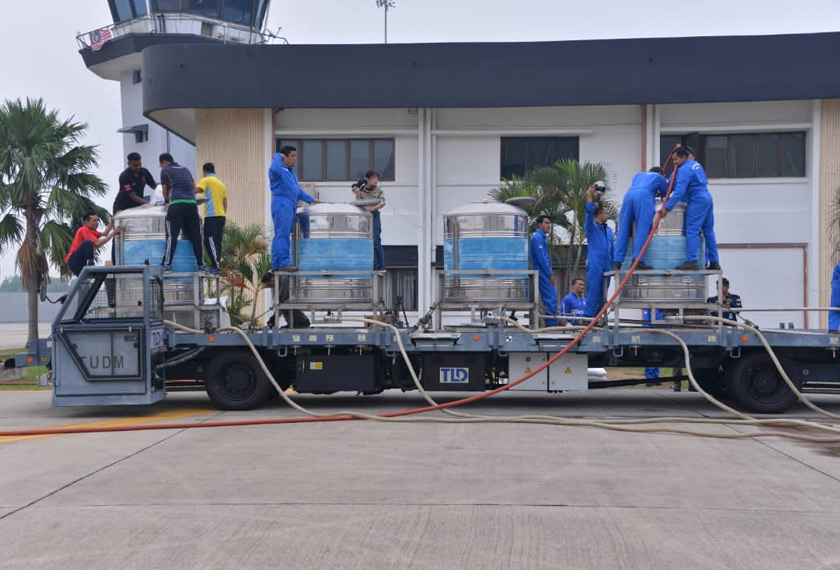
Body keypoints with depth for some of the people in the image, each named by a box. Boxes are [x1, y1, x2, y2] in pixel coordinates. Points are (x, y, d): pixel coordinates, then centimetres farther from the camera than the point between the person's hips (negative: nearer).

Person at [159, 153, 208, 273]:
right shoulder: (185, 170, 26)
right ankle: (201, 264, 7)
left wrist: (166, 200, 34)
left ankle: (166, 264, -10)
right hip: (192, 203, 5)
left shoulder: (165, 171, 11)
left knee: (171, 236, -6)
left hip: (177, 203, -5)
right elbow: (194, 187, 28)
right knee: (196, 236, 6)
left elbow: (165, 191, 15)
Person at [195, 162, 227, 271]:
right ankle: (216, 265, 8)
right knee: (217, 242, 9)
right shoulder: (221, 183, 20)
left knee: (210, 241, -9)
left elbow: (196, 190, -16)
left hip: (211, 215, -7)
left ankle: (216, 265, -18)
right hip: (221, 215, 7)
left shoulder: (206, 181, 0)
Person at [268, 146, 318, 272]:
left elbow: (297, 190, 30)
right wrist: (277, 157, -15)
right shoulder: (279, 170, -6)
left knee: (280, 235, 9)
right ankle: (284, 263, -16)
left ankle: (276, 265, 11)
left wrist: (311, 199, 27)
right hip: (282, 204, -10)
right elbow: (274, 170, -32)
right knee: (282, 234, -13)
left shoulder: (290, 172, 24)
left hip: (290, 206, 10)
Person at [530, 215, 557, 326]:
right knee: (550, 297, -10)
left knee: (551, 296, 12)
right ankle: (551, 323, -8)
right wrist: (550, 274, -17)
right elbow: (541, 258, -19)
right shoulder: (538, 237, -14)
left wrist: (550, 272, 17)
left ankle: (550, 322, 16)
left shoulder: (541, 237, 18)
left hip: (543, 272, 10)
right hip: (542, 271, -10)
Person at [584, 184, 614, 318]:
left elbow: (612, 249, 23)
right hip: (595, 265, -7)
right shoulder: (592, 227, 2)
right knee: (593, 291, -12)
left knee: (602, 293, 7)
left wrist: (613, 265, 19)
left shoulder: (608, 230, 20)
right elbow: (589, 213, -17)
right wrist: (590, 197, -26)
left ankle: (597, 316, 13)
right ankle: (589, 315, -13)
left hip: (606, 266, 7)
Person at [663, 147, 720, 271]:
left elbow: (679, 191, -21)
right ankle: (714, 262, 13)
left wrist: (667, 207, -22)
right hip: (708, 198, 10)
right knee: (709, 232, 11)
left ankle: (691, 261, -18)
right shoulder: (695, 164, 17)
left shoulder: (684, 170, -12)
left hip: (697, 201, -10)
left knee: (692, 231, -11)